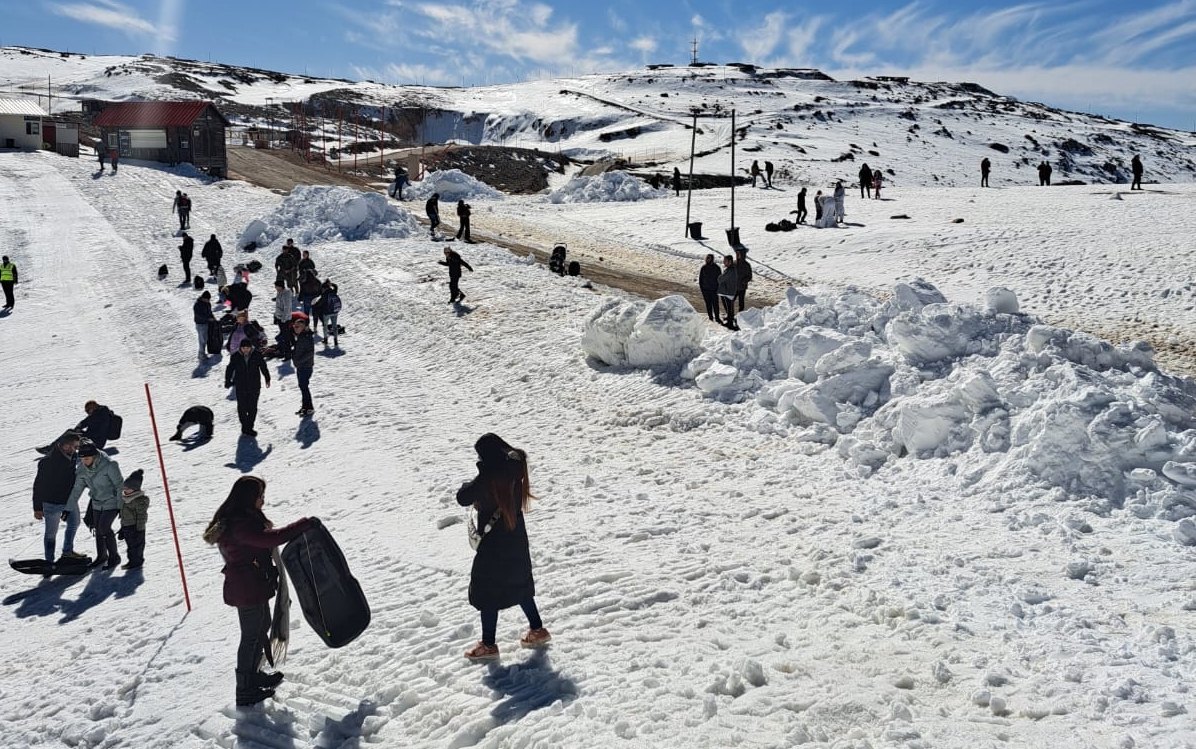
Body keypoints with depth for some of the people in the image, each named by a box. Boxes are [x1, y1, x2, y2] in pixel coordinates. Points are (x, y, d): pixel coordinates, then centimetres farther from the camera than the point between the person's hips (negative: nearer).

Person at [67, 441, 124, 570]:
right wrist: (68, 508, 2)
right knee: (98, 530, 10)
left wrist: (121, 505, -16)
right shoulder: (82, 469, -6)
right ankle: (101, 557, 29)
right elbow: (76, 490, 3)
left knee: (104, 528, -14)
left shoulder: (109, 465, -24)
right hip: (97, 503, 6)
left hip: (111, 502, -6)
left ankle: (114, 557, 2)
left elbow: (119, 485, -17)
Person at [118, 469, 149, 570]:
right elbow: (122, 514, 19)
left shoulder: (140, 500, -18)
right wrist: (122, 529, 21)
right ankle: (132, 561, 27)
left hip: (135, 527, -9)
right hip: (126, 526, 9)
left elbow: (141, 516, -18)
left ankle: (137, 562, 8)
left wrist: (140, 529, -19)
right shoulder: (124, 499, 10)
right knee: (130, 545, 16)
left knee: (137, 545, -1)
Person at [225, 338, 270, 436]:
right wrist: (228, 381, 6)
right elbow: (230, 369, 5)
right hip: (241, 387, 0)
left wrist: (267, 379, 14)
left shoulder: (257, 355, -5)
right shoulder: (236, 357, -6)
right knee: (242, 408, 4)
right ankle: (244, 427, 18)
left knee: (253, 408, 4)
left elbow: (263, 367, 7)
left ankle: (249, 427, 17)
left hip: (254, 387, 0)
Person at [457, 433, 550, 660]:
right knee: (519, 584, 23)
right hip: (517, 540, 8)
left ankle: (488, 644, 16)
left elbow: (463, 498, -16)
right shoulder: (514, 471, -4)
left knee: (486, 593, 7)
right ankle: (537, 630, 33)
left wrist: (467, 486, 5)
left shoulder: (488, 478, -25)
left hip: (494, 544, -7)